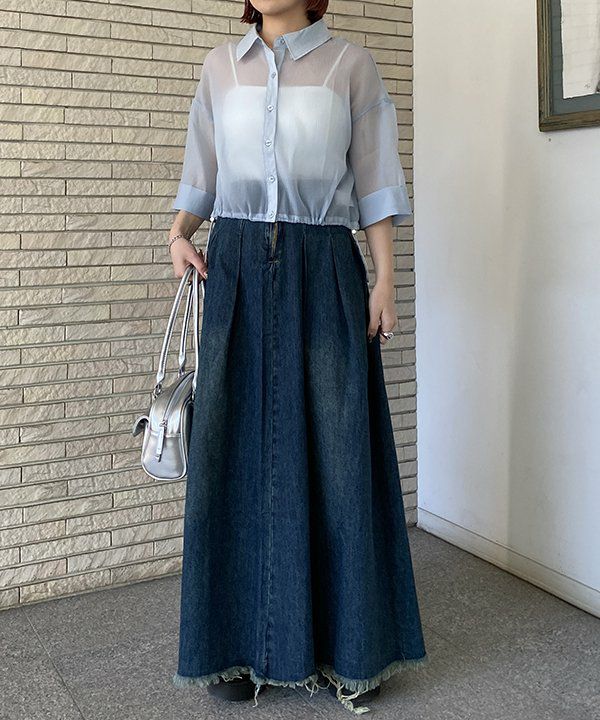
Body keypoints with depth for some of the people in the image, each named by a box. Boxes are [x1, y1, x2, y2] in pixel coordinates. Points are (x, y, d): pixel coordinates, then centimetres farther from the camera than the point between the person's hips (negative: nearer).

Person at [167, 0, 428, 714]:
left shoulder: (351, 65, 7)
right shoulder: (220, 65, 13)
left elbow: (372, 184, 5)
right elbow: (203, 174, 17)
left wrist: (385, 280, -2)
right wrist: (180, 231, -2)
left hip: (325, 273, -2)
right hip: (238, 271, 2)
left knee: (334, 449, -1)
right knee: (238, 449, 1)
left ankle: (349, 646, 13)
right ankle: (244, 643, 15)